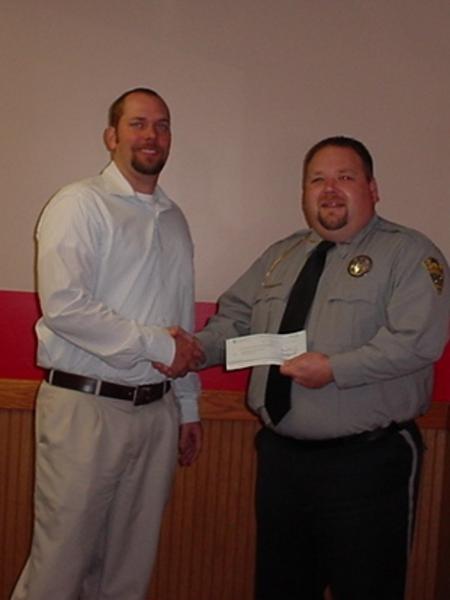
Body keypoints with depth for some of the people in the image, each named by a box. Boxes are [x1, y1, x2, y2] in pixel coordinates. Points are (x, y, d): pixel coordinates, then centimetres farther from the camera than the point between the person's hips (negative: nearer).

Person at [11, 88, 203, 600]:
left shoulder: (173, 220, 16)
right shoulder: (80, 204, -5)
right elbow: (63, 306, -17)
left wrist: (188, 404, 17)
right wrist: (156, 344, -14)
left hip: (157, 410, 6)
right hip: (85, 407, -6)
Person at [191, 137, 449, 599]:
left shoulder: (409, 253, -6)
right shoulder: (280, 256, 14)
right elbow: (235, 319, 14)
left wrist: (336, 369, -23)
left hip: (368, 462, -6)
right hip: (281, 454, 6)